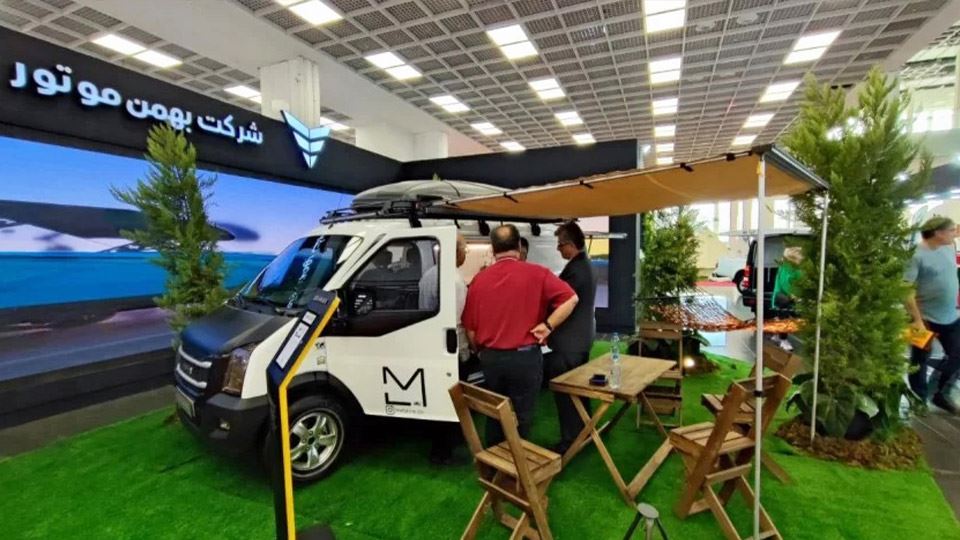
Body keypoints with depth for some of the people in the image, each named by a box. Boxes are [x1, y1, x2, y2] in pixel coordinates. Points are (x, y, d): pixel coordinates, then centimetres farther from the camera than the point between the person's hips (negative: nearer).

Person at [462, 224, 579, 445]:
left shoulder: (479, 279, -1)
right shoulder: (536, 273, -8)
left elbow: (470, 327, 4)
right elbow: (571, 299, -13)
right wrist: (548, 325, -7)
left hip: (490, 358, 3)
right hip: (525, 357, -3)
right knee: (521, 418, 11)